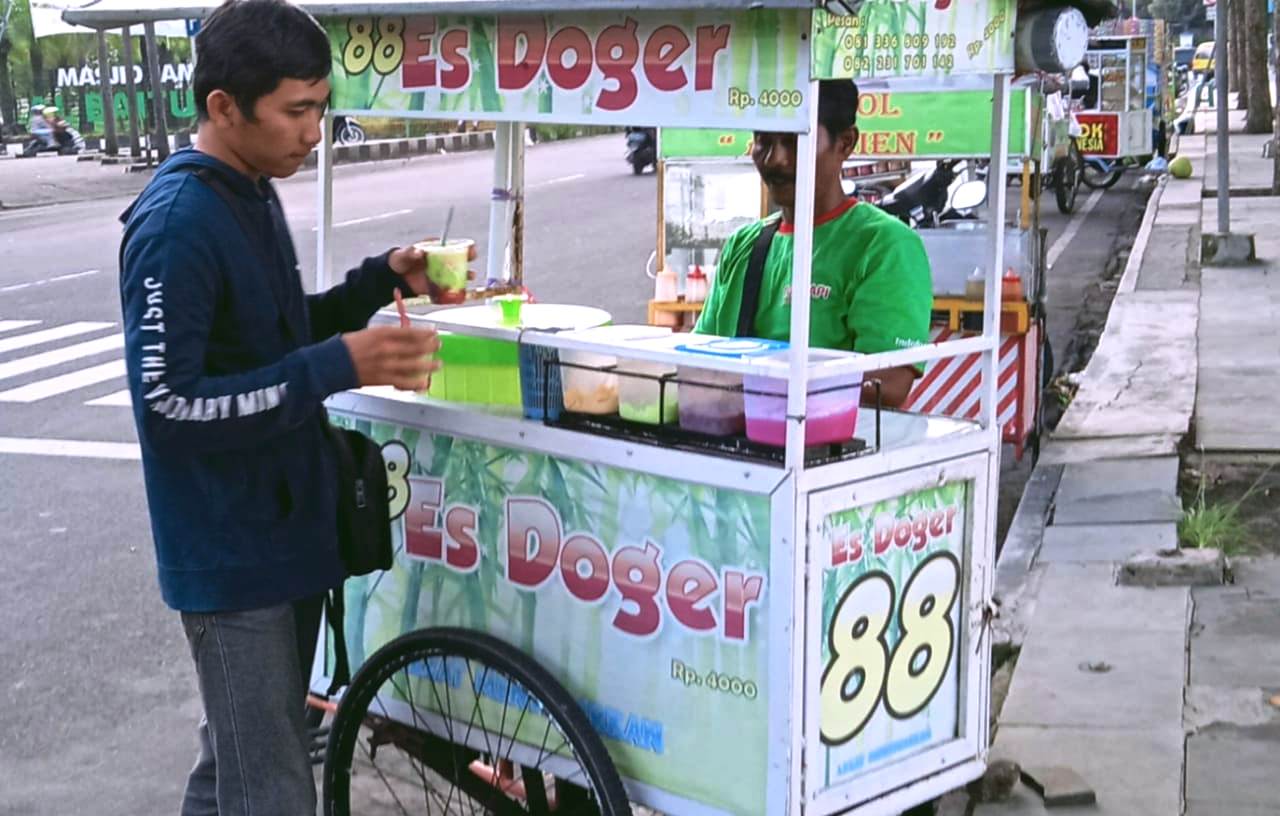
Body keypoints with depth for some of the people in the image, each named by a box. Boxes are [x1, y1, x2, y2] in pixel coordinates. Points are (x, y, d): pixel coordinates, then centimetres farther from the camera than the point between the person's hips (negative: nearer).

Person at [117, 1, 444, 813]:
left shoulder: (253, 193, 9)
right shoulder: (177, 225, -21)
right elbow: (168, 405, -25)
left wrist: (382, 280, 3)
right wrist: (340, 367, -28)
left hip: (284, 529, 9)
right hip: (230, 553, -9)